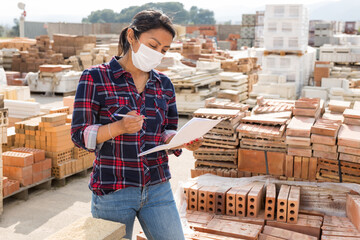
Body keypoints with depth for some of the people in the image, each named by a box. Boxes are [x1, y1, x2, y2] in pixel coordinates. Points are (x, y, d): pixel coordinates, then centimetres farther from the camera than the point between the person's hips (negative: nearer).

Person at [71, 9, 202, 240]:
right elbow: (80, 134, -10)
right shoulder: (95, 78, -6)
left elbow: (167, 134, 11)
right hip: (112, 192, -3)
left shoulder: (164, 84, 7)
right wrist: (119, 127, -26)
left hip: (158, 189, 4)